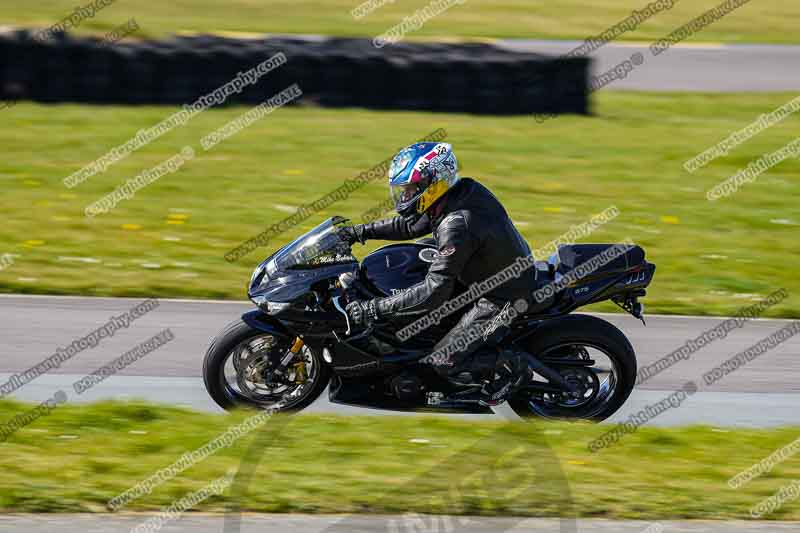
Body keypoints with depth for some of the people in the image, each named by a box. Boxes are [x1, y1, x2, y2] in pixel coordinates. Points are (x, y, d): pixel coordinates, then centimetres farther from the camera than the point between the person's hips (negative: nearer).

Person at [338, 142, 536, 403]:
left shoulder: (457, 226, -32)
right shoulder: (466, 191, -4)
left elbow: (435, 291, -34)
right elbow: (411, 225, 14)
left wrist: (373, 310, -32)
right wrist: (362, 231, 9)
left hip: (503, 300, -10)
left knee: (443, 362, -9)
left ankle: (509, 366, 6)